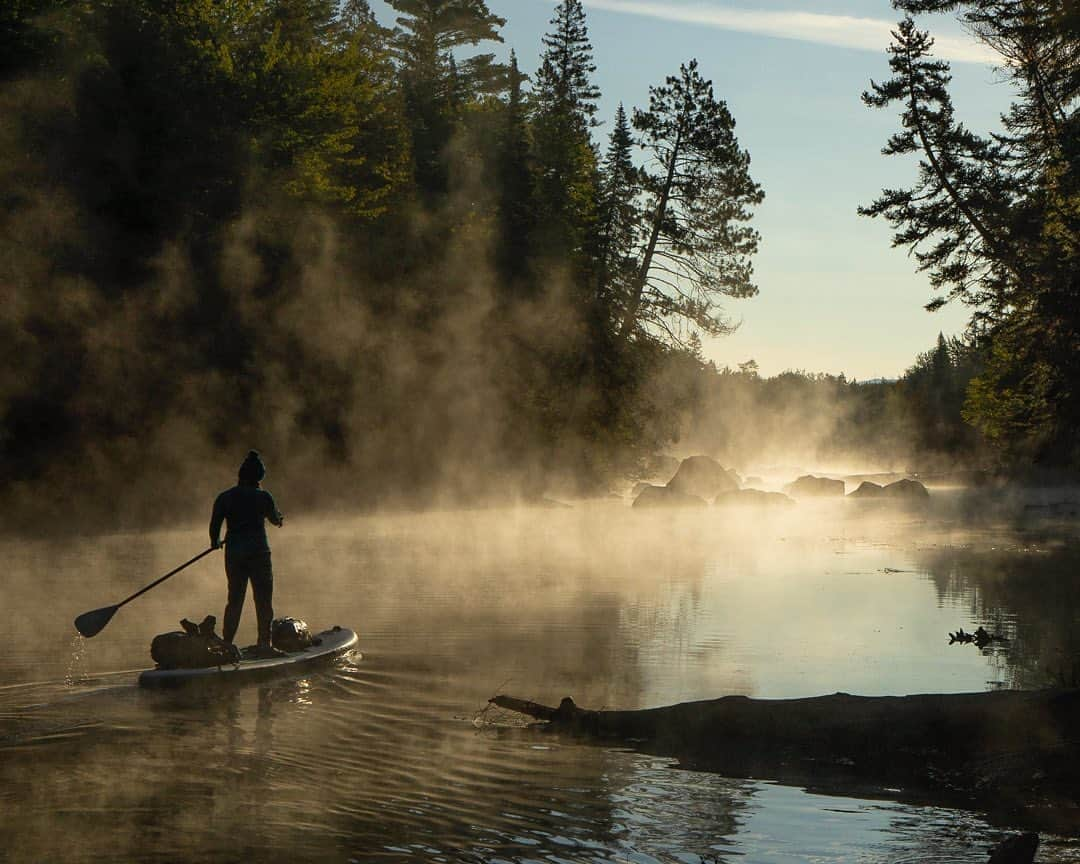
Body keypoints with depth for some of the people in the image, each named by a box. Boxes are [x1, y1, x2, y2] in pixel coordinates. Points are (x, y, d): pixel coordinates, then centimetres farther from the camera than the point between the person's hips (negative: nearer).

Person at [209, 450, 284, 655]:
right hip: (258, 552, -3)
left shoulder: (224, 497, 1)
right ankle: (263, 644, 1)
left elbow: (214, 526, 3)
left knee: (234, 600, 12)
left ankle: (226, 644, 10)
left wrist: (215, 542, 24)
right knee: (263, 600, 4)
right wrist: (279, 517, 37)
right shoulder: (263, 496, -5)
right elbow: (275, 519, 13)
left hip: (233, 554, 4)